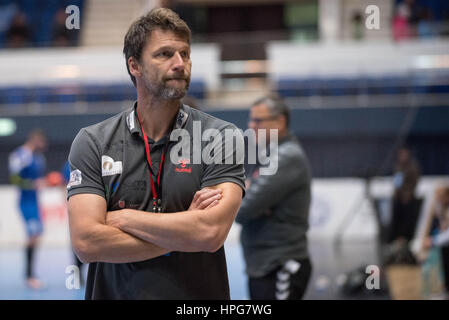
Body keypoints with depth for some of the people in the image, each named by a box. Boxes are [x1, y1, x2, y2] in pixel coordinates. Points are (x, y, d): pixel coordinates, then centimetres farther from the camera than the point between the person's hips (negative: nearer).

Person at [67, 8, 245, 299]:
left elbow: (211, 232, -20)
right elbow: (86, 242, -15)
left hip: (200, 295, 0)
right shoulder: (92, 142, -4)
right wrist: (185, 230, -16)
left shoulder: (221, 136, -6)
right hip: (114, 292, 0)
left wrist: (121, 218, -14)